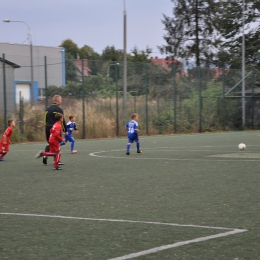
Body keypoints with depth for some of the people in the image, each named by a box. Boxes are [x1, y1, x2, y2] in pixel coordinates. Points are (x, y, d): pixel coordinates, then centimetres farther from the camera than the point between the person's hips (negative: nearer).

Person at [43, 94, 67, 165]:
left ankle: (45, 155, -7)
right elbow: (62, 120, -10)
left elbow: (45, 119, 15)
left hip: (48, 128, 5)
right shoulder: (59, 109, -8)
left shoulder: (48, 109, 12)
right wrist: (65, 130, -4)